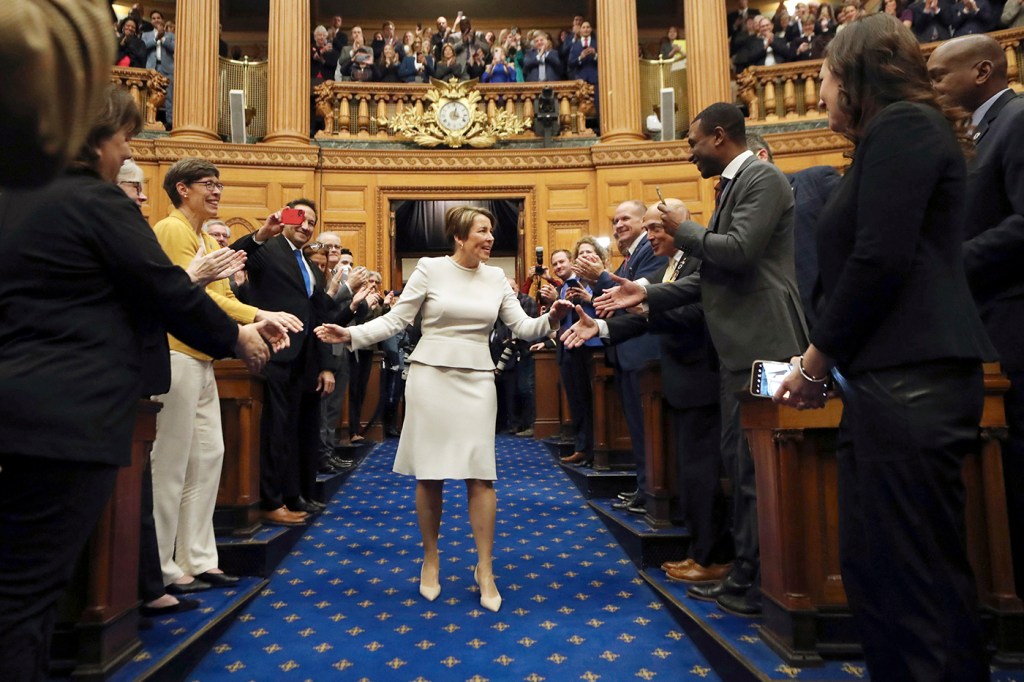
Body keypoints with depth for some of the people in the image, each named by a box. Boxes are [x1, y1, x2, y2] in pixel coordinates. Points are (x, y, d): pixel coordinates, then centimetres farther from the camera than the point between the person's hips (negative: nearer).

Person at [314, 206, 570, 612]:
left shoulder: (496, 279, 7)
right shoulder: (430, 269, -2)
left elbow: (523, 327, 5)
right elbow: (396, 320, -2)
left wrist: (551, 320, -14)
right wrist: (351, 335, -14)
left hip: (477, 380, 2)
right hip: (431, 375, -2)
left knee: (481, 474, -3)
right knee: (429, 473, 4)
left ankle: (484, 568, 10)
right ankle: (430, 560, 23)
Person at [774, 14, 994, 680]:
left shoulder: (900, 125, -6)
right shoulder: (900, 132, 23)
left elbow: (881, 261, -17)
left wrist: (815, 361, -6)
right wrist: (824, 362, 14)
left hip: (910, 379, -10)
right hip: (898, 380, 10)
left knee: (912, 580, -4)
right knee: (875, 569, 13)